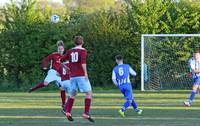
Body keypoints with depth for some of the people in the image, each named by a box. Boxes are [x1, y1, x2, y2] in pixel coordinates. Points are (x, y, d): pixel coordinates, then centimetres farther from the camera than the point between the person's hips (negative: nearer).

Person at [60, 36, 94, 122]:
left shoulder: (70, 51, 12)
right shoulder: (83, 50, -3)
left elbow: (61, 60, 13)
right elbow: (83, 62, -18)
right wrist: (85, 73, -20)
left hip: (72, 76, 5)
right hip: (81, 75, -5)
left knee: (73, 94, 18)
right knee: (89, 93, -2)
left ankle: (68, 112, 2)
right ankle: (86, 113, -14)